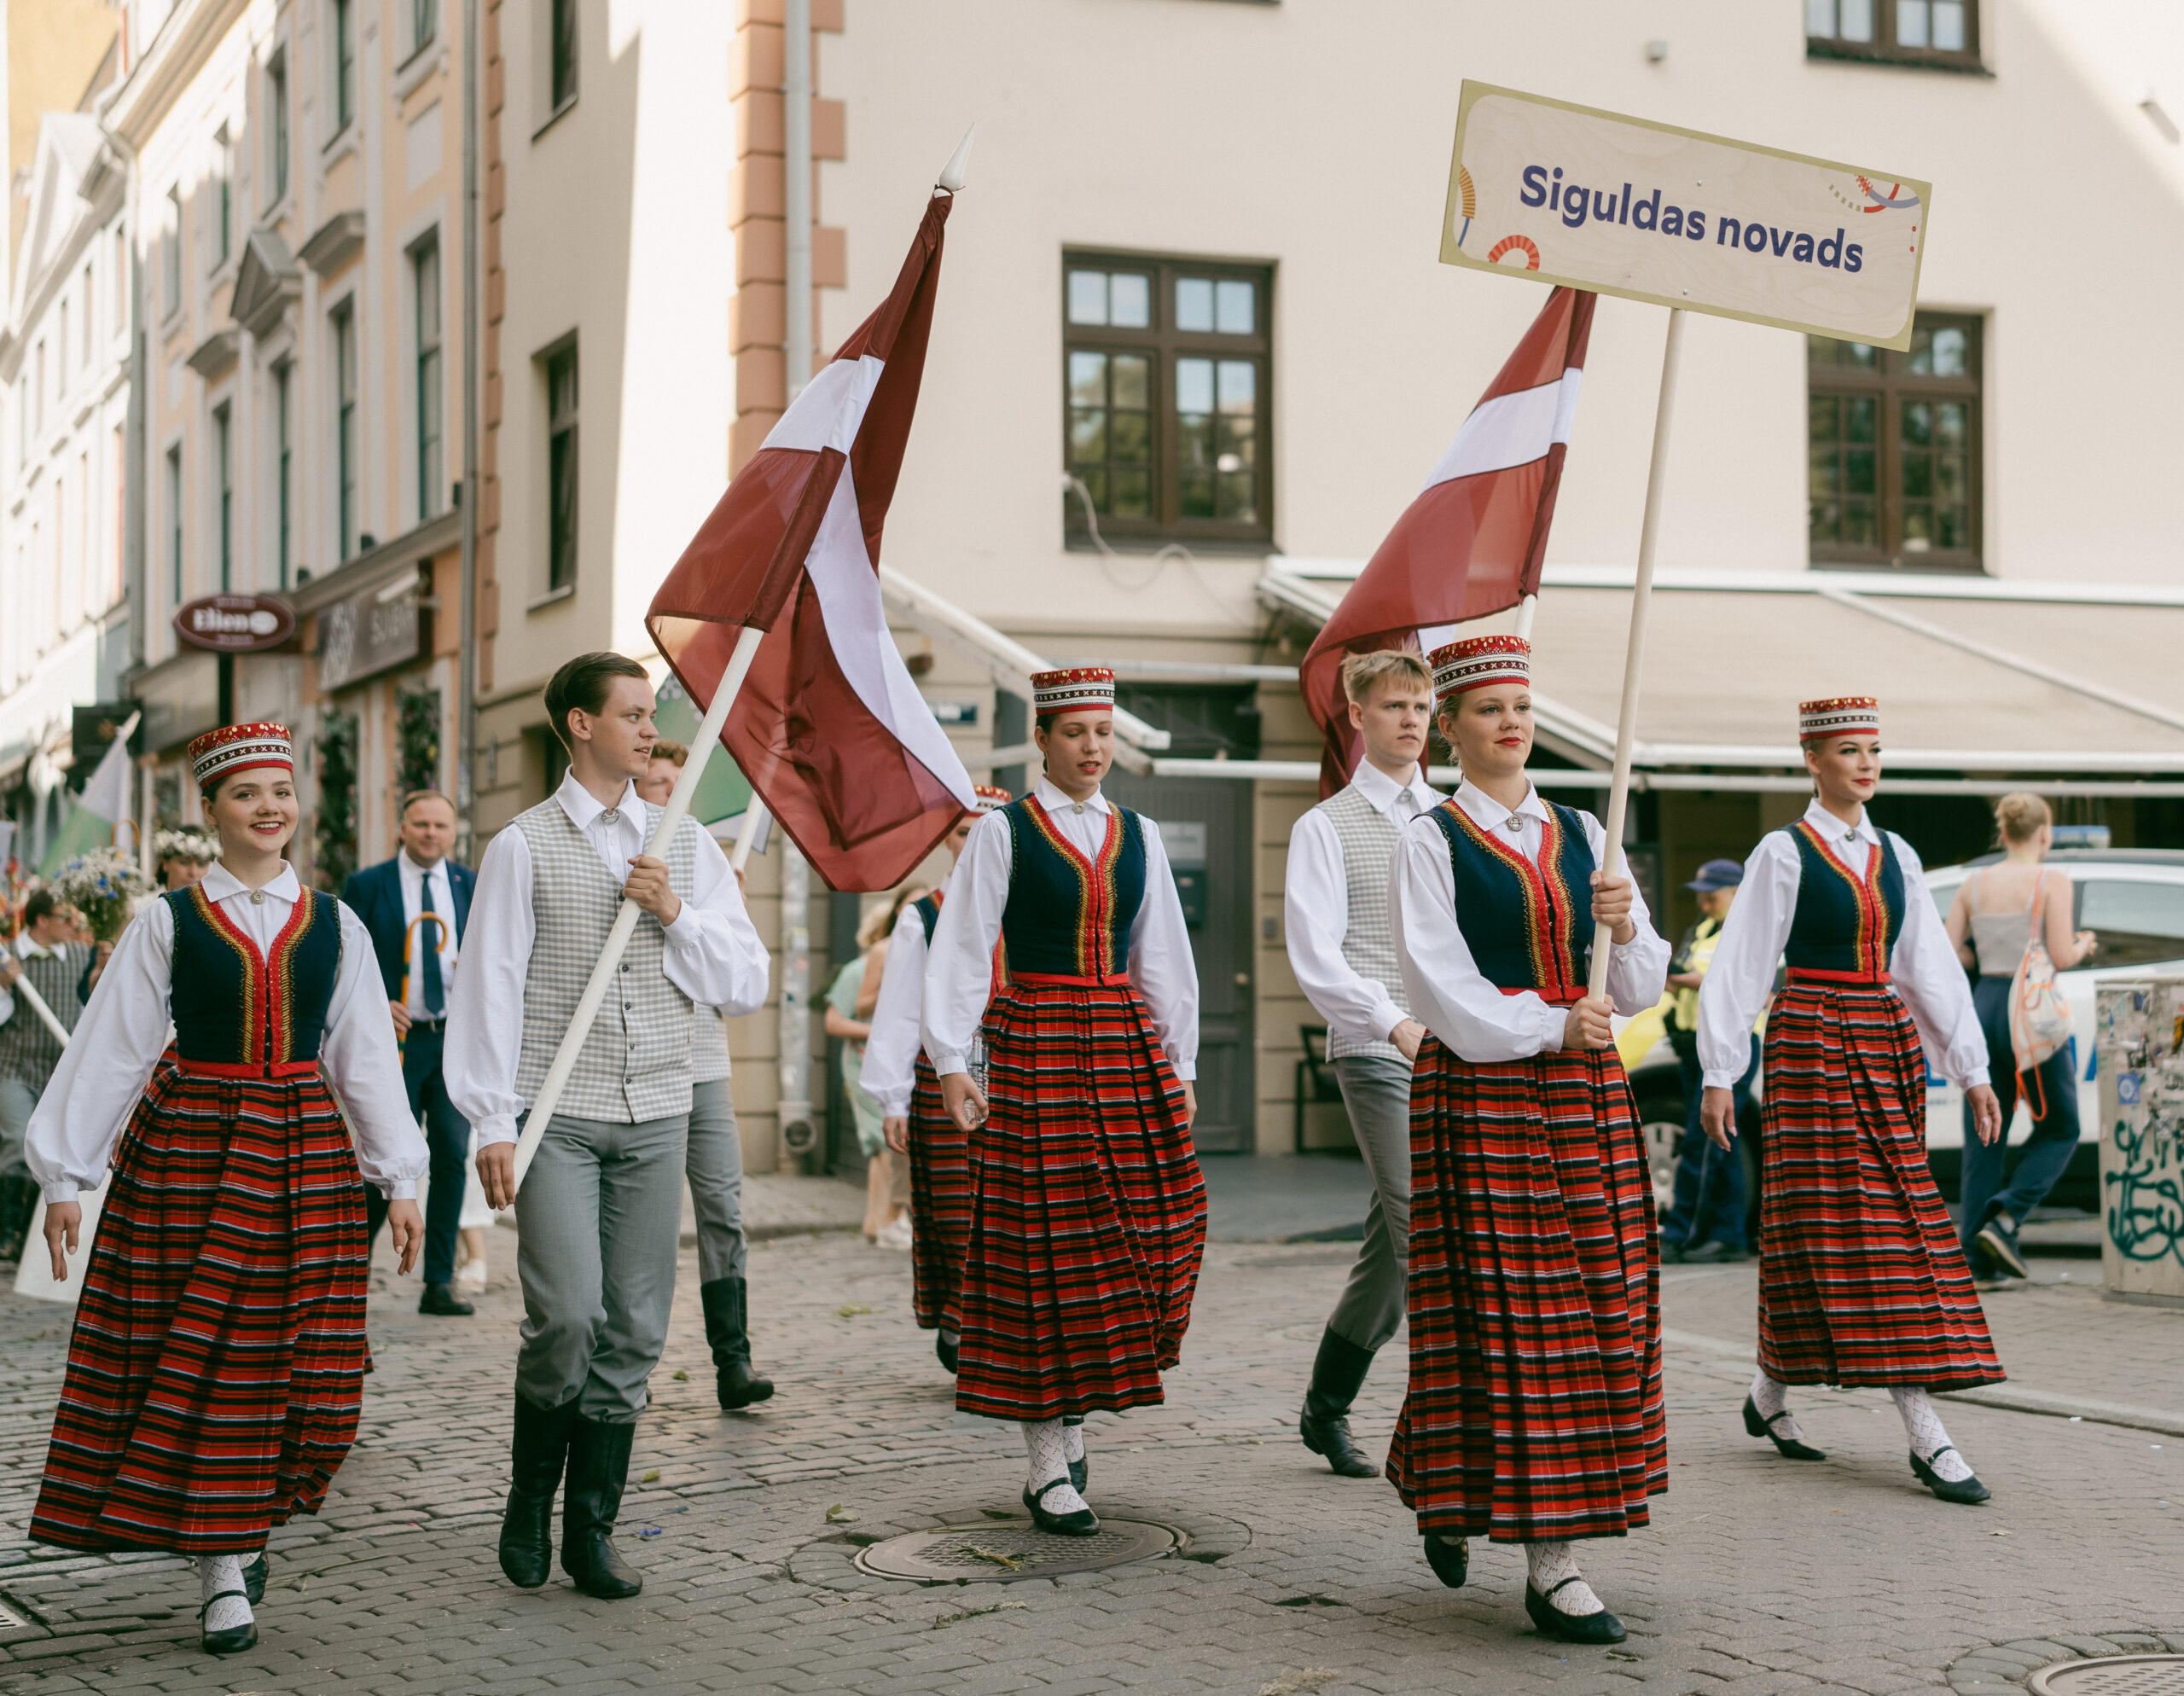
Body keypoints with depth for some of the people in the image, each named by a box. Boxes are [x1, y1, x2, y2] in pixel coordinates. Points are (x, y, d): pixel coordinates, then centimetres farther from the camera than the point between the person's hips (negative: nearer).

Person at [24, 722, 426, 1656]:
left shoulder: (334, 926, 8)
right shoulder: (168, 922, 1)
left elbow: (368, 1056, 9)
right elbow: (108, 1050, 2)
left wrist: (400, 1180, 6)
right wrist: (66, 1175, -1)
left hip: (306, 1154, 2)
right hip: (186, 1149, -2)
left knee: (295, 1357, 1)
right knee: (193, 1352, -3)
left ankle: (244, 1532, 23)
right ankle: (225, 1572, 5)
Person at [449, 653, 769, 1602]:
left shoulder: (686, 846, 12)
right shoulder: (525, 847, 1)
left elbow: (745, 985, 10)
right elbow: (488, 989, -1)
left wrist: (676, 916, -5)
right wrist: (492, 1124, -8)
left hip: (655, 1116, 4)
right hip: (557, 1119, -4)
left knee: (633, 1330, 3)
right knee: (568, 1314, -15)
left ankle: (591, 1530, 14)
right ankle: (530, 1504, 9)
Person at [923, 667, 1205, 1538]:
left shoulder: (1137, 836, 12)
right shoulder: (1003, 832, 0)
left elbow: (1164, 956, 16)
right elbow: (961, 950, -4)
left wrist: (1179, 1064, 13)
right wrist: (950, 1060, -12)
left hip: (1127, 1045, 5)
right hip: (1034, 1049, -4)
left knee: (1143, 1229, -2)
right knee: (1042, 1241, -4)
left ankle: (1069, 1421, 14)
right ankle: (1050, 1468, 1)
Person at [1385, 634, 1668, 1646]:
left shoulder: (1580, 835, 13)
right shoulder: (1429, 842, -1)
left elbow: (1642, 989, 11)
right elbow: (1439, 986, -10)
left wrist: (1624, 927, -9)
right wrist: (1550, 1029, -15)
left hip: (1584, 1091, 5)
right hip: (1478, 1092, -5)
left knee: (1598, 1310, 2)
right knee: (1499, 1316, -6)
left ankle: (1553, 1556, 11)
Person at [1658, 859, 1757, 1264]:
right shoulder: (1699, 932, 20)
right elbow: (1684, 984, 22)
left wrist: (1706, 981, -22)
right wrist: (1670, 978, 0)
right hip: (1694, 1047, 9)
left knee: (1700, 1144, -12)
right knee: (1719, 1147, 9)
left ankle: (1678, 1236, -13)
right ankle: (1728, 1237, 11)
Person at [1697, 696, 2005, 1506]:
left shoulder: (1894, 855, 12)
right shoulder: (1784, 853, -5)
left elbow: (1931, 965, 13)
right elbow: (1741, 964, -6)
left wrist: (1971, 1069, 9)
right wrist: (1719, 1072, -10)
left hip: (1886, 1046, 6)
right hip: (1811, 1043, -6)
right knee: (1855, 1227, -8)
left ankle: (1770, 1395, 23)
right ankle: (1926, 1436, -11)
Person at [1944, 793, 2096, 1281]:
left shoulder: (1973, 883, 7)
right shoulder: (2052, 882, -7)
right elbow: (2061, 957, -13)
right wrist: (2083, 946, 7)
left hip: (1986, 1005, 5)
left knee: (1984, 1133, 11)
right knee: (2059, 1129, 10)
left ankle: (1976, 1251, 8)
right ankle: (2005, 1220, -7)